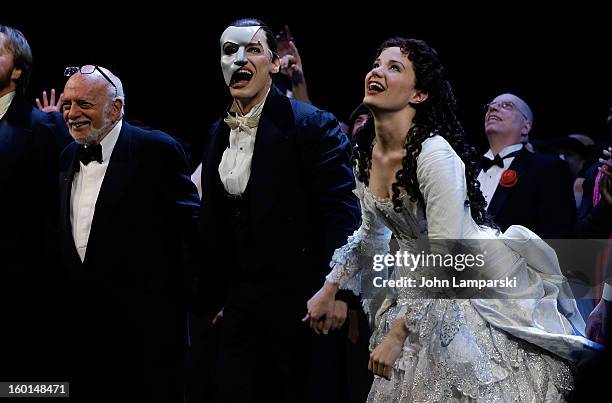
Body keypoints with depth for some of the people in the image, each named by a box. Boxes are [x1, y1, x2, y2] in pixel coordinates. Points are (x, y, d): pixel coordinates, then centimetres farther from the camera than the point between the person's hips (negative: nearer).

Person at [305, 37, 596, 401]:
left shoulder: (436, 154, -27)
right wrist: (330, 289, 12)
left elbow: (445, 261, -28)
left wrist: (398, 333, -26)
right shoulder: (366, 151, -3)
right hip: (421, 281, 7)